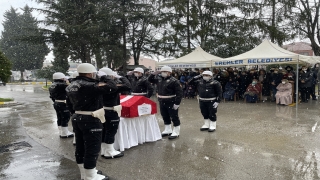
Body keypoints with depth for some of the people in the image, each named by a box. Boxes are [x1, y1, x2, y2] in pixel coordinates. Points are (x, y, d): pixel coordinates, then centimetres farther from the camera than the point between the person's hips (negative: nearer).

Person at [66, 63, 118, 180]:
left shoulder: (71, 86, 8)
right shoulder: (90, 85, -21)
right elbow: (113, 87, -23)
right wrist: (105, 78, -6)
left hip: (77, 118, 10)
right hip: (90, 120, -10)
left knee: (80, 147, 17)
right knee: (92, 149, 2)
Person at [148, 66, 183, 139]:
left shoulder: (174, 81, -15)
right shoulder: (159, 78, 7)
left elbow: (179, 93, -17)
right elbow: (149, 79, 19)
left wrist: (177, 103, -21)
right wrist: (153, 74, 0)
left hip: (171, 102, -7)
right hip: (162, 102, 7)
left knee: (174, 117, 3)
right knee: (165, 117, 17)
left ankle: (176, 132, 14)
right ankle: (168, 130, 33)